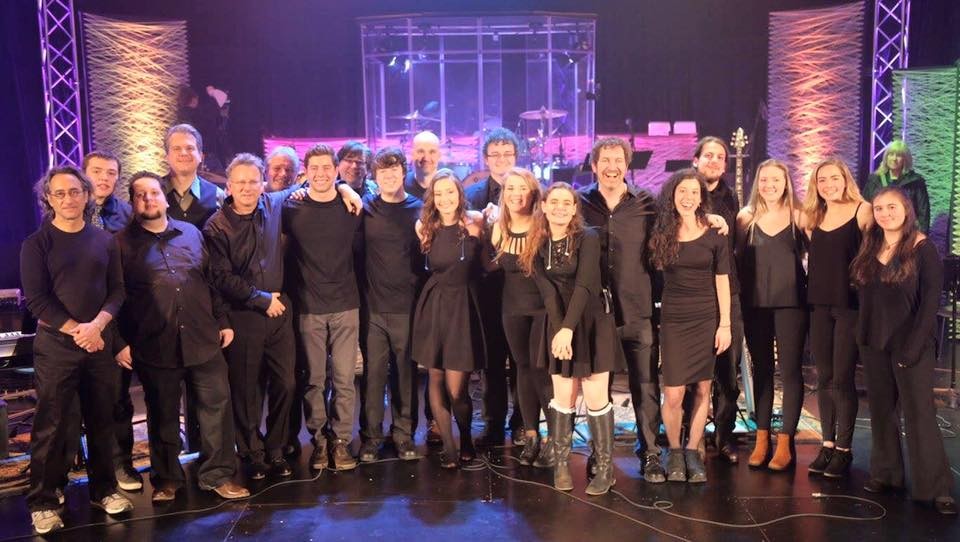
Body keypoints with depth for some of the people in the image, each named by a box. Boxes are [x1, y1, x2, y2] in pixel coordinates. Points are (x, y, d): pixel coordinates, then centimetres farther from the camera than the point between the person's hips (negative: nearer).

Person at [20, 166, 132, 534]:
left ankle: (104, 489, 23)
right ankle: (42, 502, 10)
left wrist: (96, 325, -12)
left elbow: (117, 291, 4)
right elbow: (36, 299, -8)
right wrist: (76, 330, -14)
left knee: (101, 420, 10)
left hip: (100, 342, 3)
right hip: (56, 345, -3)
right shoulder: (36, 244, -2)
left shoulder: (104, 241, 7)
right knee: (49, 425, 0)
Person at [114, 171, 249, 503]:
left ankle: (217, 474, 17)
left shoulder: (191, 233, 11)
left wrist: (222, 321, 11)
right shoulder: (123, 243, 2)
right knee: (162, 415, 10)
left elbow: (211, 280, 14)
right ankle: (167, 479, 27)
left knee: (217, 404, 3)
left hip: (202, 339, 3)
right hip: (154, 346, -2)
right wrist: (121, 342, -4)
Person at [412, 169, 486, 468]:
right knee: (436, 380, 6)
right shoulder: (425, 227, 2)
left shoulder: (475, 222, -4)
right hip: (433, 307, 3)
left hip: (463, 307, -2)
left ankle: (466, 438, 24)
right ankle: (448, 446, 20)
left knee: (456, 389, -4)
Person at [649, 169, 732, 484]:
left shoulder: (714, 236, 0)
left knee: (703, 389, 5)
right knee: (673, 395, -5)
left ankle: (693, 451, 20)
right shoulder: (662, 234, 2)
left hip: (707, 319, 0)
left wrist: (725, 324, -2)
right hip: (673, 320, 0)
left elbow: (722, 282, 2)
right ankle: (674, 451, 16)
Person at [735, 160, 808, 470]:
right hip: (755, 303, 2)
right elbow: (738, 258, 8)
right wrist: (738, 294, 1)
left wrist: (809, 287, -6)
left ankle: (785, 443, 8)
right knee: (761, 369, 9)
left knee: (790, 370, 0)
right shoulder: (746, 217, 5)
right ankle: (761, 439, 18)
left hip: (791, 302, -2)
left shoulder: (798, 216, 0)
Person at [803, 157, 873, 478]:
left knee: (842, 378, -2)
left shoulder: (862, 211, -3)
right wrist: (811, 296, 5)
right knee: (824, 378, 8)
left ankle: (844, 449, 9)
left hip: (850, 304, -5)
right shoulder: (813, 217, 11)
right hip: (819, 304, 5)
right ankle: (827, 444, 18)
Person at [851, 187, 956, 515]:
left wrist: (914, 346, -16)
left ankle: (936, 486, 2)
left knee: (919, 413, -4)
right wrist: (863, 335, 4)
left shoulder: (923, 249, -7)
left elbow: (931, 301, -11)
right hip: (873, 343, 5)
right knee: (881, 410, 10)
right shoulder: (869, 249, 9)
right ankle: (886, 473, 20)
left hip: (910, 344, -5)